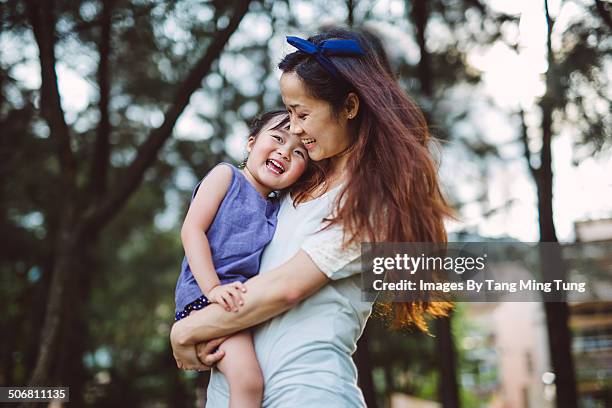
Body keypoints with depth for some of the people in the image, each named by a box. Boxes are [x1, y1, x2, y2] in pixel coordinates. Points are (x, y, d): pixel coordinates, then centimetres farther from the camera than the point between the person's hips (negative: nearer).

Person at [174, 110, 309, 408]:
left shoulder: (279, 210, 20)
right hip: (206, 294, -7)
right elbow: (192, 230, -6)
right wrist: (213, 288, -16)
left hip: (251, 301, 7)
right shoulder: (226, 176, 5)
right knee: (247, 378, -25)